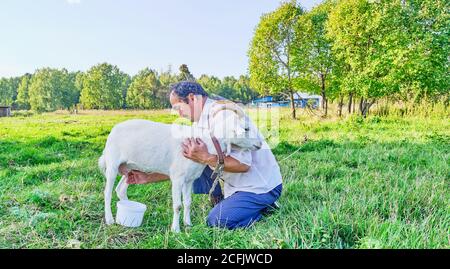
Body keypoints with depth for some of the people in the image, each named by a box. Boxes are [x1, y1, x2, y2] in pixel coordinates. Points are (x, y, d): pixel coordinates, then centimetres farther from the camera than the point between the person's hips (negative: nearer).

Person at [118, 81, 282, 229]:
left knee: (216, 221, -15)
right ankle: (219, 201, 13)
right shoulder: (201, 124, 5)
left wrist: (205, 158, -32)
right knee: (192, 162, 3)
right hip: (236, 182, 8)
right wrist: (148, 178, 4)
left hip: (262, 185, -8)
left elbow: (243, 164, -28)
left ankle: (264, 206, 5)